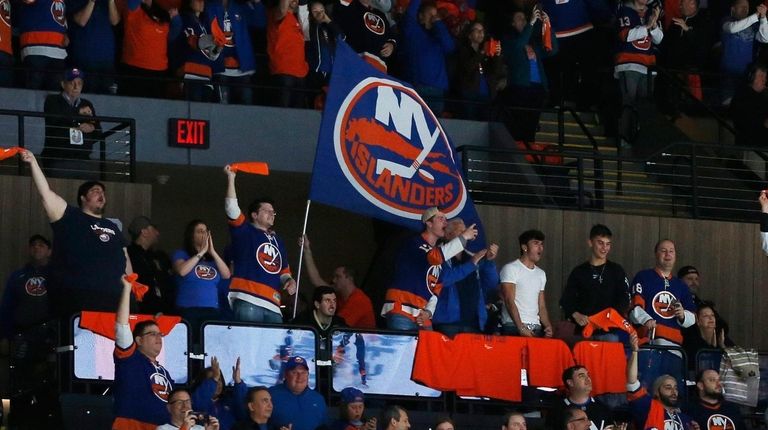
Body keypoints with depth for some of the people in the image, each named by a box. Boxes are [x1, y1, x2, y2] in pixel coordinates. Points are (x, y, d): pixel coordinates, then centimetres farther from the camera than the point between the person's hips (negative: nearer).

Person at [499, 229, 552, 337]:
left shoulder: (541, 274, 19)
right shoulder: (511, 269, -1)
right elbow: (509, 301, -9)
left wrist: (548, 326, -1)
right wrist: (521, 328, -17)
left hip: (536, 328, 6)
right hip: (514, 328, -6)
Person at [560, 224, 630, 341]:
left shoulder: (617, 271, 12)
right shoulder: (579, 272, 14)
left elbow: (624, 299, 4)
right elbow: (566, 300, 11)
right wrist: (576, 315, -10)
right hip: (583, 331, 1)